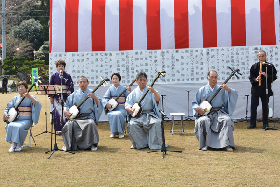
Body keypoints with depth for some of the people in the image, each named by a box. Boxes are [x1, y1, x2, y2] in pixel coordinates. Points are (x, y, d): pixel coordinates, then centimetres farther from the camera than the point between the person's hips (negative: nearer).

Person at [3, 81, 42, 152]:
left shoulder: (30, 97, 4)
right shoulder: (15, 98, 16)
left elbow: (37, 104, -16)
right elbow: (8, 108, 19)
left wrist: (29, 97, -30)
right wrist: (5, 114, -3)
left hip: (26, 120, -3)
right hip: (16, 119, 4)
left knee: (19, 127, -32)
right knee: (10, 126, -28)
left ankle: (18, 145, -15)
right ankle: (13, 144, -17)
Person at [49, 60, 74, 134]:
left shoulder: (67, 76, 7)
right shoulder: (54, 76, 8)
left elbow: (71, 85, 2)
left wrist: (69, 91, -18)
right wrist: (51, 97, 4)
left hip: (65, 96, 0)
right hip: (57, 96, 0)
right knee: (58, 112, -4)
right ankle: (59, 129, 3)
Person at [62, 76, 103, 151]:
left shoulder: (91, 93, 8)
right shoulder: (74, 94, 15)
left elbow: (99, 105, -1)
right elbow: (67, 104, 16)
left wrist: (95, 98, -19)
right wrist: (65, 111, -5)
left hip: (88, 117, -2)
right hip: (76, 117, 2)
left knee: (91, 124, -35)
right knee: (69, 125, -28)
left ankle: (93, 144, -17)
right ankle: (69, 145, -9)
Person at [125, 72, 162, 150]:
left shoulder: (150, 91, 7)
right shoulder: (134, 93, 12)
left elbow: (158, 100, -11)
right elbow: (127, 105, 9)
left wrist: (154, 92, -32)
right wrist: (130, 109, -15)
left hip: (150, 114, -1)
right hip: (138, 115, 1)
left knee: (157, 123, -31)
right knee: (132, 124, -29)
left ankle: (154, 144, -17)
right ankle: (141, 144, -9)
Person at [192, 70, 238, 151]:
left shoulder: (221, 89, 9)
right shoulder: (202, 90, 9)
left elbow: (235, 95, 0)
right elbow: (194, 102, 10)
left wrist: (228, 89, -19)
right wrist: (197, 108, -12)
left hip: (219, 112, 1)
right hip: (206, 113, 0)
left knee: (227, 120, -30)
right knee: (202, 121, -33)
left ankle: (227, 144, -21)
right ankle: (205, 144, -17)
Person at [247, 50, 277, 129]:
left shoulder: (270, 66, 2)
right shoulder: (254, 66, 6)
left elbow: (274, 77, -1)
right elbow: (251, 77, 4)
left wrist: (266, 75, -18)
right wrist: (255, 79, -17)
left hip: (266, 90, -1)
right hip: (255, 89, 1)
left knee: (265, 107, 5)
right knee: (253, 106, 2)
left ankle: (265, 124, 16)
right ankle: (252, 123, 12)